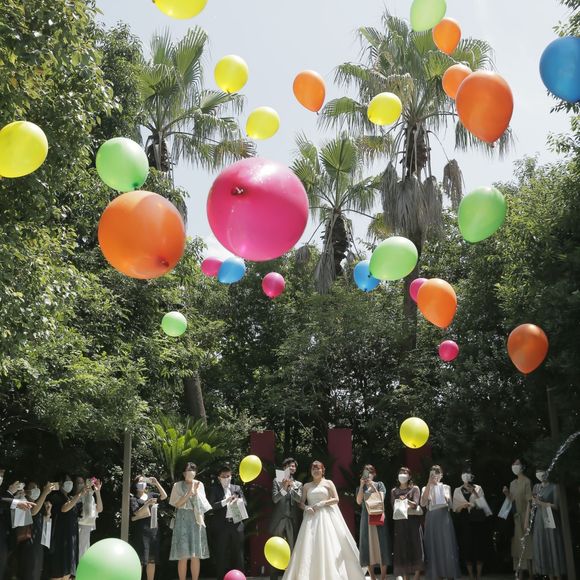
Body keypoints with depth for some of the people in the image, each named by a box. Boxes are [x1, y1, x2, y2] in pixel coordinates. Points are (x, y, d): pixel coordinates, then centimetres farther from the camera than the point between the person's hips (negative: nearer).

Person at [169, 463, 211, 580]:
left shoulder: (199, 485, 12)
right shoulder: (178, 485, 5)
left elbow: (202, 504, 5)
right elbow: (177, 504, -5)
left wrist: (195, 492, -6)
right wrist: (189, 493, -11)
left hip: (196, 521, 2)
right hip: (183, 521, -2)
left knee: (196, 555, 1)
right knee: (183, 555, -7)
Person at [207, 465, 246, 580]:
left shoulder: (237, 488, 13)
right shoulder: (214, 489, 3)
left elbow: (244, 504, 8)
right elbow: (210, 506, -8)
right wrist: (225, 501, -17)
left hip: (236, 524, 3)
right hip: (221, 526, -3)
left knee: (238, 554, 5)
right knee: (221, 555, 2)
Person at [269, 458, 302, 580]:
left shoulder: (298, 484, 13)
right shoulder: (277, 481, 9)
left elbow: (299, 499, -3)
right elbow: (275, 499, -3)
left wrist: (290, 487, -17)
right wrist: (284, 488, -18)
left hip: (293, 520, 1)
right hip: (279, 519, -1)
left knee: (292, 549, -1)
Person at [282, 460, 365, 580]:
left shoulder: (328, 483, 8)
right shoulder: (306, 486, 16)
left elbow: (336, 499, 1)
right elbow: (301, 503, 12)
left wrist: (322, 503, -11)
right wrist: (306, 507, -9)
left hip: (326, 516, -2)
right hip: (311, 518, 3)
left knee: (328, 545, -9)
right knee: (309, 546, -7)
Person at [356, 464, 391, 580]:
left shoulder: (379, 484, 6)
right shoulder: (360, 488, 11)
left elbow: (381, 499, -7)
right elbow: (359, 501, -5)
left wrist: (372, 486, -11)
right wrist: (362, 486, -8)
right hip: (366, 518, 2)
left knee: (380, 545, -4)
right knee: (368, 545, 0)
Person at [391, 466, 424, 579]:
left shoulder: (414, 489, 5)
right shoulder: (394, 491, 13)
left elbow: (415, 505, -7)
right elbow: (393, 506, 4)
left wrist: (406, 500, -24)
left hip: (413, 521, -2)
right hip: (400, 522, 2)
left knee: (415, 548, -6)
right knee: (402, 549, -2)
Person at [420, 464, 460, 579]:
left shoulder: (446, 487, 10)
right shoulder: (426, 488, 9)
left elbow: (450, 504, 1)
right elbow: (423, 503, -9)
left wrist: (445, 498, -21)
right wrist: (429, 485, -12)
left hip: (444, 519, 0)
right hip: (432, 519, 0)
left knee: (447, 547, -3)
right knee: (433, 547, -1)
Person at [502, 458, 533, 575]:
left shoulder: (527, 481, -10)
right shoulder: (513, 483, 12)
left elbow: (529, 501, -15)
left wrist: (527, 520, -20)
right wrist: (507, 494, -4)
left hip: (524, 516, -7)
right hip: (515, 517, 7)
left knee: (526, 546, -6)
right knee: (518, 546, 9)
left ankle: (531, 575, -2)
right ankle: (520, 575, 14)